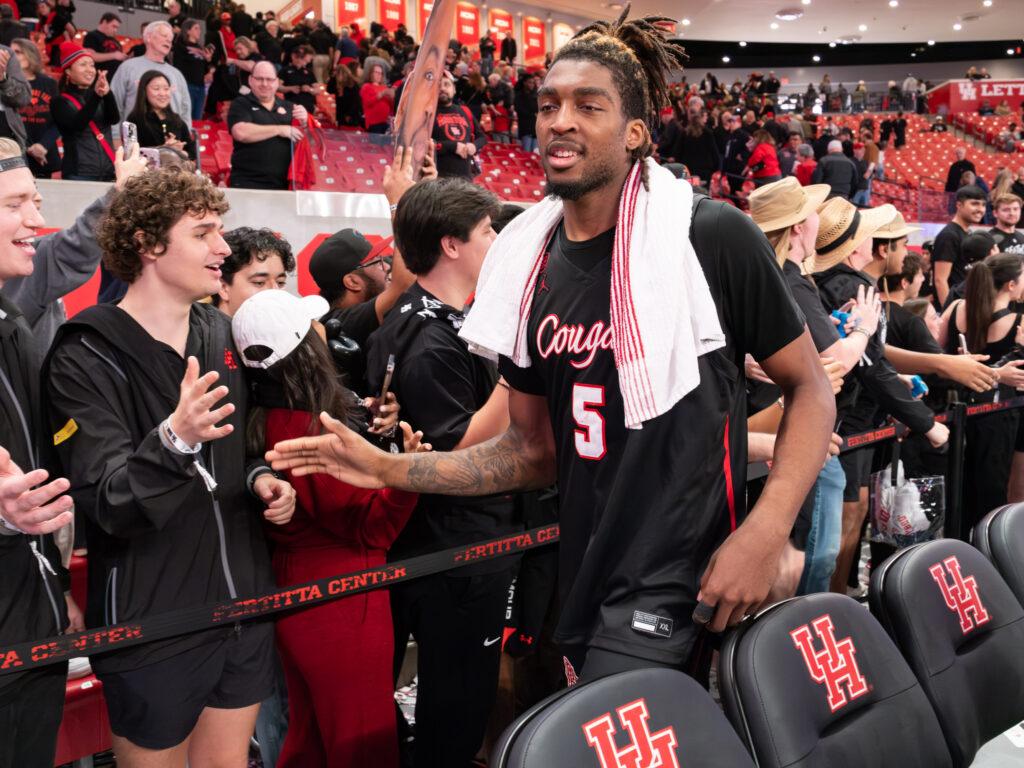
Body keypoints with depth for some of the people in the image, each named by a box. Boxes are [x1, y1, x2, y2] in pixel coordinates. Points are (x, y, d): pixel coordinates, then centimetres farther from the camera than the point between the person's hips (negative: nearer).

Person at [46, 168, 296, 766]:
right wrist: (175, 439, -41)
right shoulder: (87, 358, -14)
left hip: (244, 606, 6)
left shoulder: (219, 332, 6)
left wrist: (258, 478, -1)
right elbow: (108, 505, -24)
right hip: (152, 625, -6)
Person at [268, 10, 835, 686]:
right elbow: (536, 451, 11)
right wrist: (392, 470, 3)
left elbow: (810, 388, -4)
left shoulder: (713, 237, -10)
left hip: (684, 586, -5)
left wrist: (764, 533, -17)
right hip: (585, 593, 6)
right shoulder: (529, 269, 5)